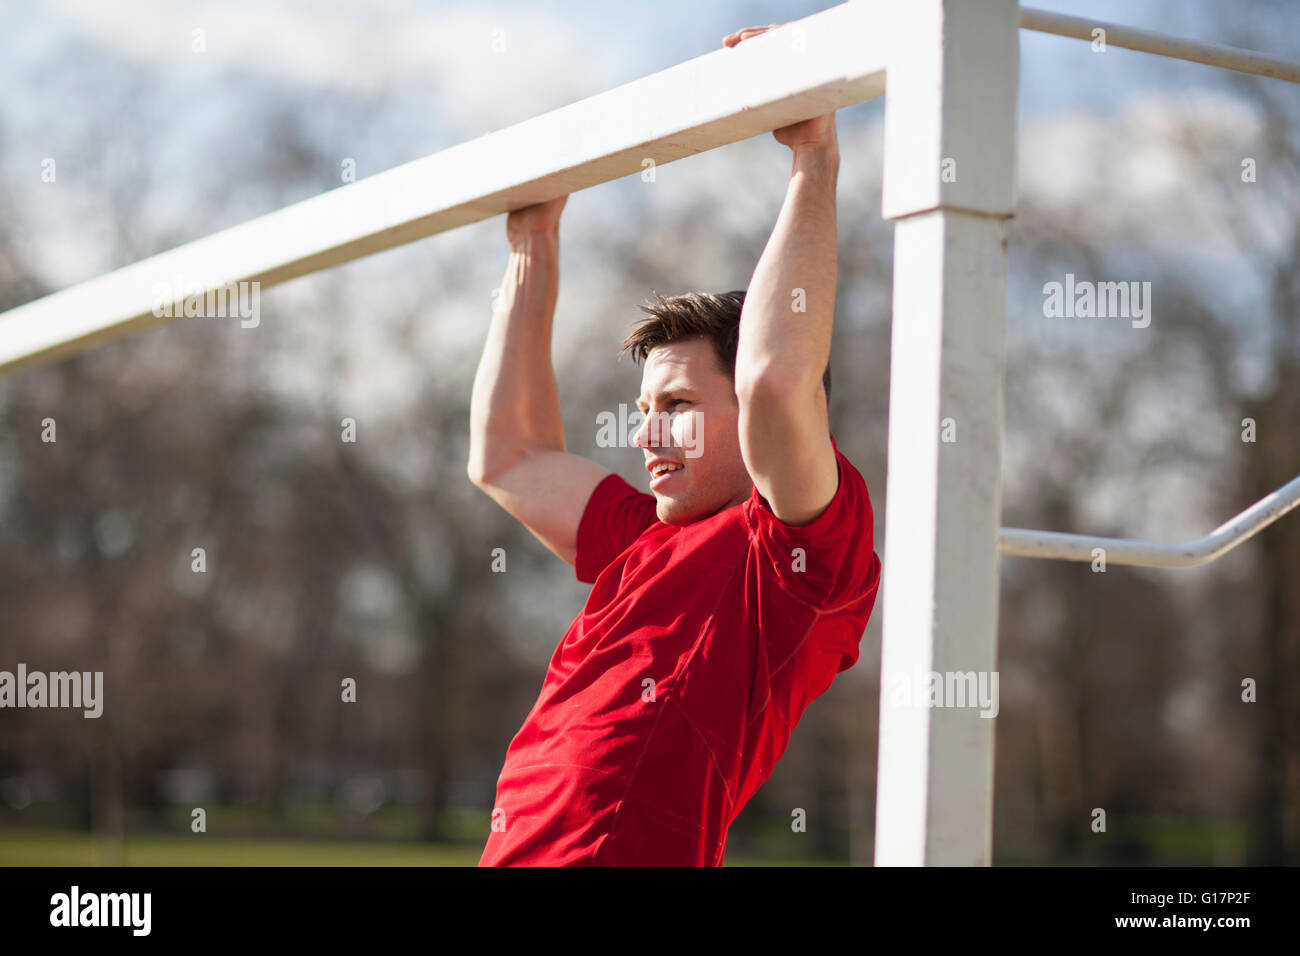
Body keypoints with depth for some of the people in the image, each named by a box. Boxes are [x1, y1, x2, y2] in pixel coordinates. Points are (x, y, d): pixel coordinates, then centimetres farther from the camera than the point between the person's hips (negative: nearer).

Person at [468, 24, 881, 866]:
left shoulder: (806, 545, -1)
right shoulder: (645, 546, 23)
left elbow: (776, 379, -18)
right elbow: (508, 456, 33)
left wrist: (814, 162, -12)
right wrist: (536, 249, 34)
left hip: (618, 853, -8)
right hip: (509, 851, 8)